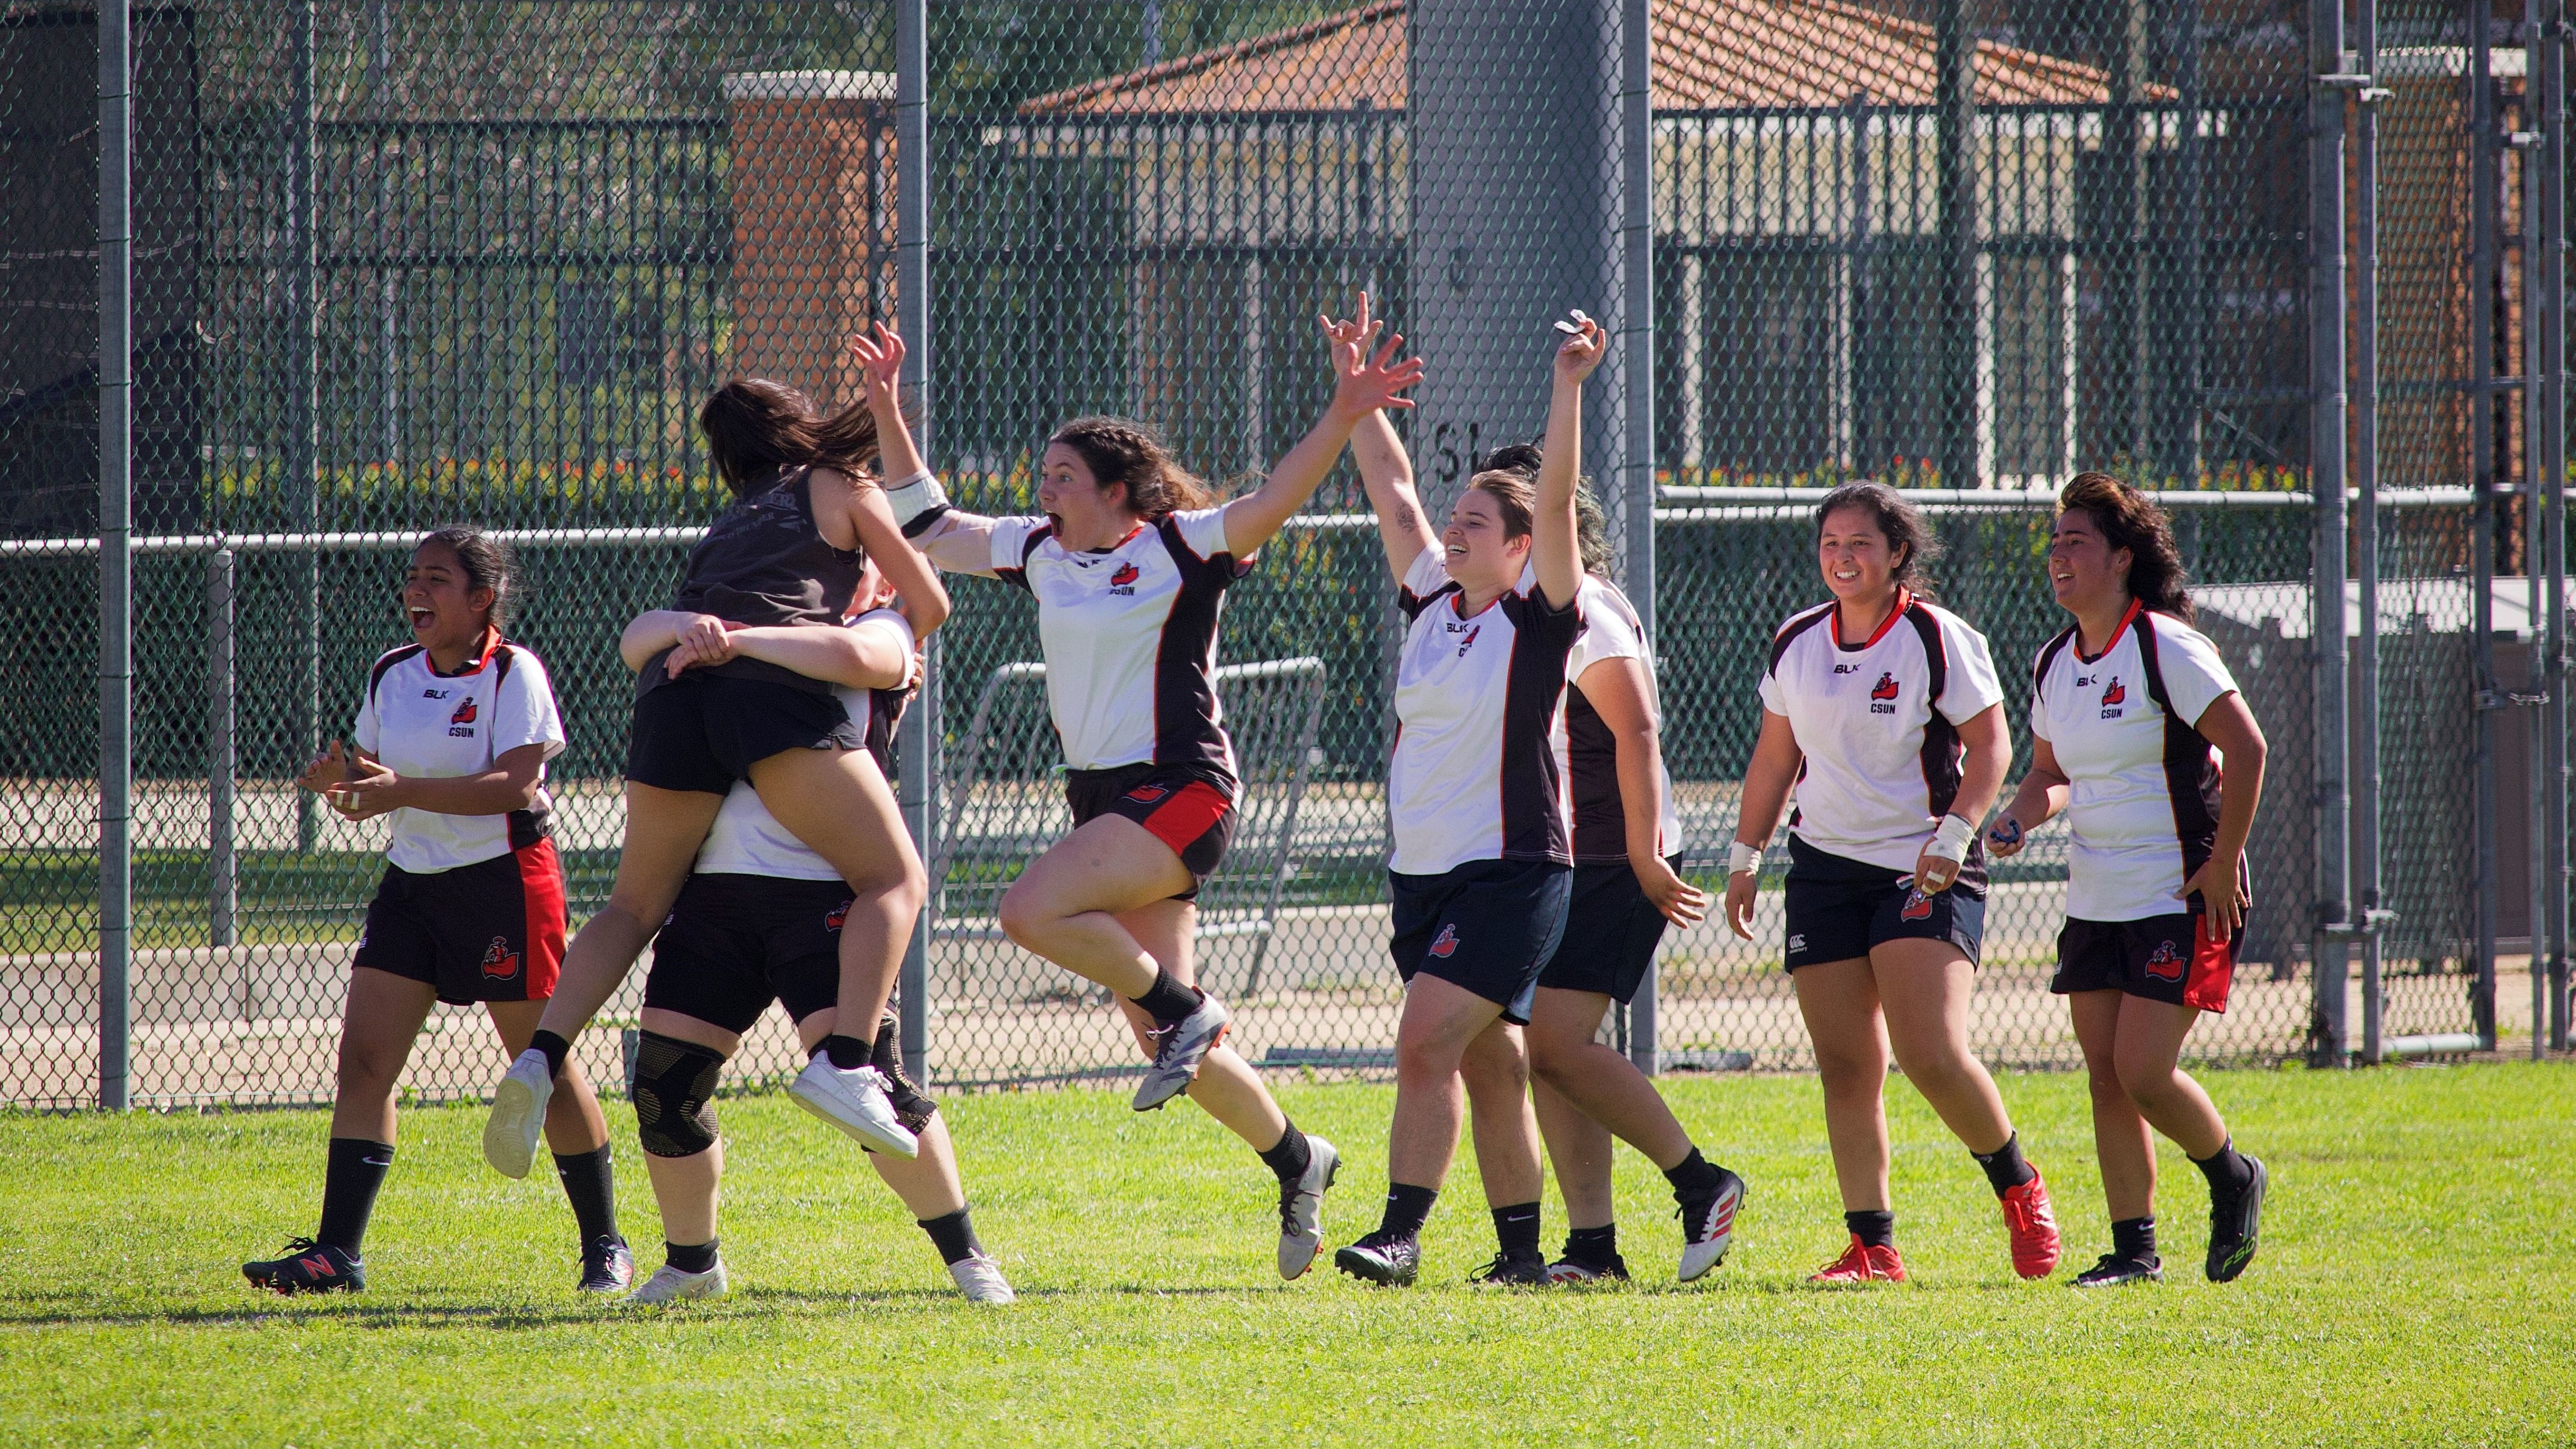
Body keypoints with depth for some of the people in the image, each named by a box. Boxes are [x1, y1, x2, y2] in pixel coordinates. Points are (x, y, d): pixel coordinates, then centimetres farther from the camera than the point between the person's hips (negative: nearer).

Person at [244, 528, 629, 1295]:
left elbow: (516, 784, -21)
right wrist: (342, 780, -9)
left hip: (504, 880, -6)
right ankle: (337, 1253, -8)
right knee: (363, 1060, -6)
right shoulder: (391, 676, 8)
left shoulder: (513, 673, -11)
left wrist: (403, 789, -29)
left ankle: (605, 1247, 16)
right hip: (412, 881, 6)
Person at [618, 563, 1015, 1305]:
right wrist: (689, 626, -13)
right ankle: (690, 1263, 21)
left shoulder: (884, 632, 6)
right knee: (663, 1080, 2)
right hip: (716, 884, 5)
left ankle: (965, 1254, -2)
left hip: (820, 890, -5)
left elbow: (851, 653, -18)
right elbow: (638, 643, 10)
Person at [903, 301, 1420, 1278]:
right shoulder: (1039, 552, 11)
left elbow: (1276, 501, -20)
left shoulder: (1181, 548, -8)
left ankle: (1184, 1008, -7)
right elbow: (927, 525, 19)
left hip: (1180, 793, -8)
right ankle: (1296, 1162, 20)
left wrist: (1342, 418, -34)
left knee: (1031, 911, -26)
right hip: (1104, 796, 8)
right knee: (1163, 1039, 5)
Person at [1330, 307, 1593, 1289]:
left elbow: (1555, 500, -18)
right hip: (1425, 874, 7)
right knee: (1491, 1068, 10)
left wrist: (1569, 388, -24)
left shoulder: (1538, 617, -7)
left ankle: (1400, 1235, -18)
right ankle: (1520, 1251, 14)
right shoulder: (1432, 600, 11)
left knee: (1426, 1043, -16)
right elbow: (1392, 487, 16)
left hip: (1511, 874, -7)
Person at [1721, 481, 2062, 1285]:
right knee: (1845, 1067, -2)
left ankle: (2017, 1185, 7)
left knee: (1933, 1055, -18)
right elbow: (1775, 757, 19)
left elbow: (1989, 749, -7)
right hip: (1826, 866, 5)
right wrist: (1744, 857, 17)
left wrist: (1953, 837, -19)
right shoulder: (1797, 644, 8)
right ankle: (1872, 1247, 3)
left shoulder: (1938, 638, -7)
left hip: (1926, 872, -5)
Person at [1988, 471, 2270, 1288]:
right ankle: (2134, 1250, 8)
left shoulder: (2164, 648, -14)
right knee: (2106, 1075, 2)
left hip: (2184, 899, -7)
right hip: (2095, 902, 7)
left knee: (2145, 1073, -12)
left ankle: (2233, 1181, 14)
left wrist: (2222, 864, -17)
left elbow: (2246, 747, -16)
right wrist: (2021, 818, -1)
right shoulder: (2055, 665, 9)